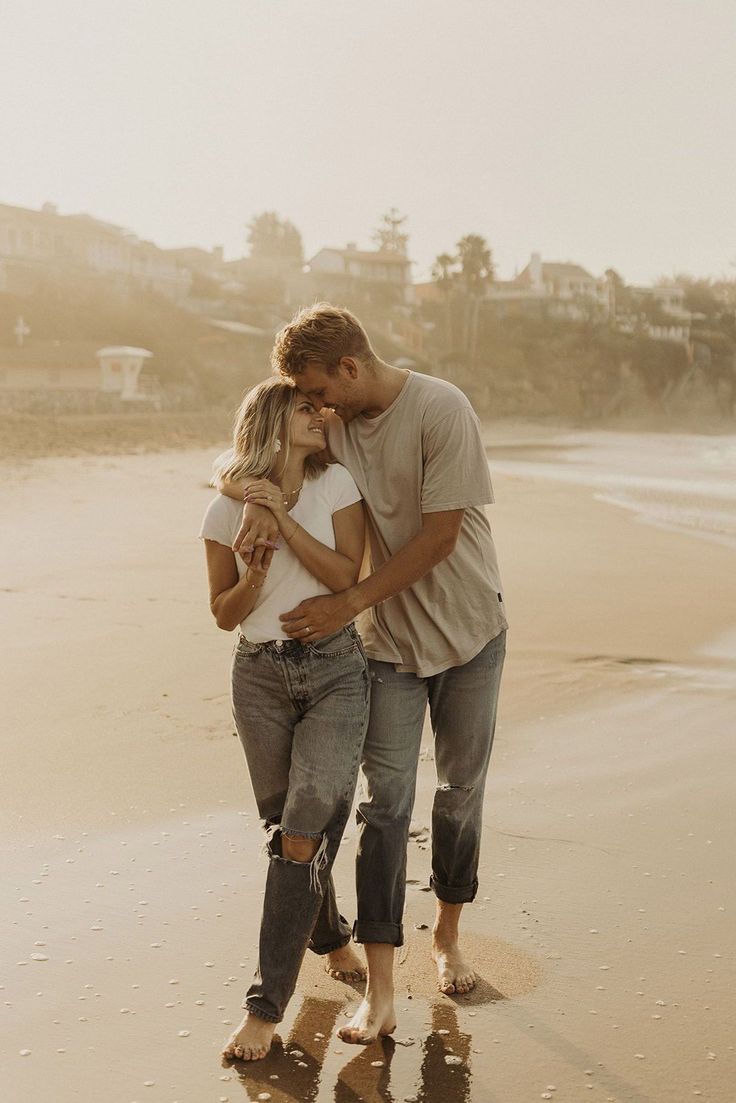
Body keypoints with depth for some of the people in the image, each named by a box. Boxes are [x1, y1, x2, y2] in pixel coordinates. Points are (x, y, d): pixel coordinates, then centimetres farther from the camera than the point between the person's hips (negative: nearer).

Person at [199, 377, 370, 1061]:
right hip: (260, 676, 2)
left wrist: (284, 518, -15)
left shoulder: (335, 485, -2)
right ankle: (330, 936, 39)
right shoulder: (226, 510, -1)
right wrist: (259, 565, -17)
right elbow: (225, 613, 2)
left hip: (334, 670, -1)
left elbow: (347, 577, -10)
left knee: (304, 832, -11)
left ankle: (267, 1006, -3)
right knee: (288, 829, 10)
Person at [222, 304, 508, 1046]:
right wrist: (259, 501, -20)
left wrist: (348, 603, -20)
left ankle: (448, 938, 34)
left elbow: (438, 538, -21)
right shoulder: (331, 422, -3)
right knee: (385, 801, -4)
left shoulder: (441, 411, -19)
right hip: (389, 640, 3)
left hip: (468, 631, -3)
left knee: (460, 790, 12)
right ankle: (379, 993, -1)